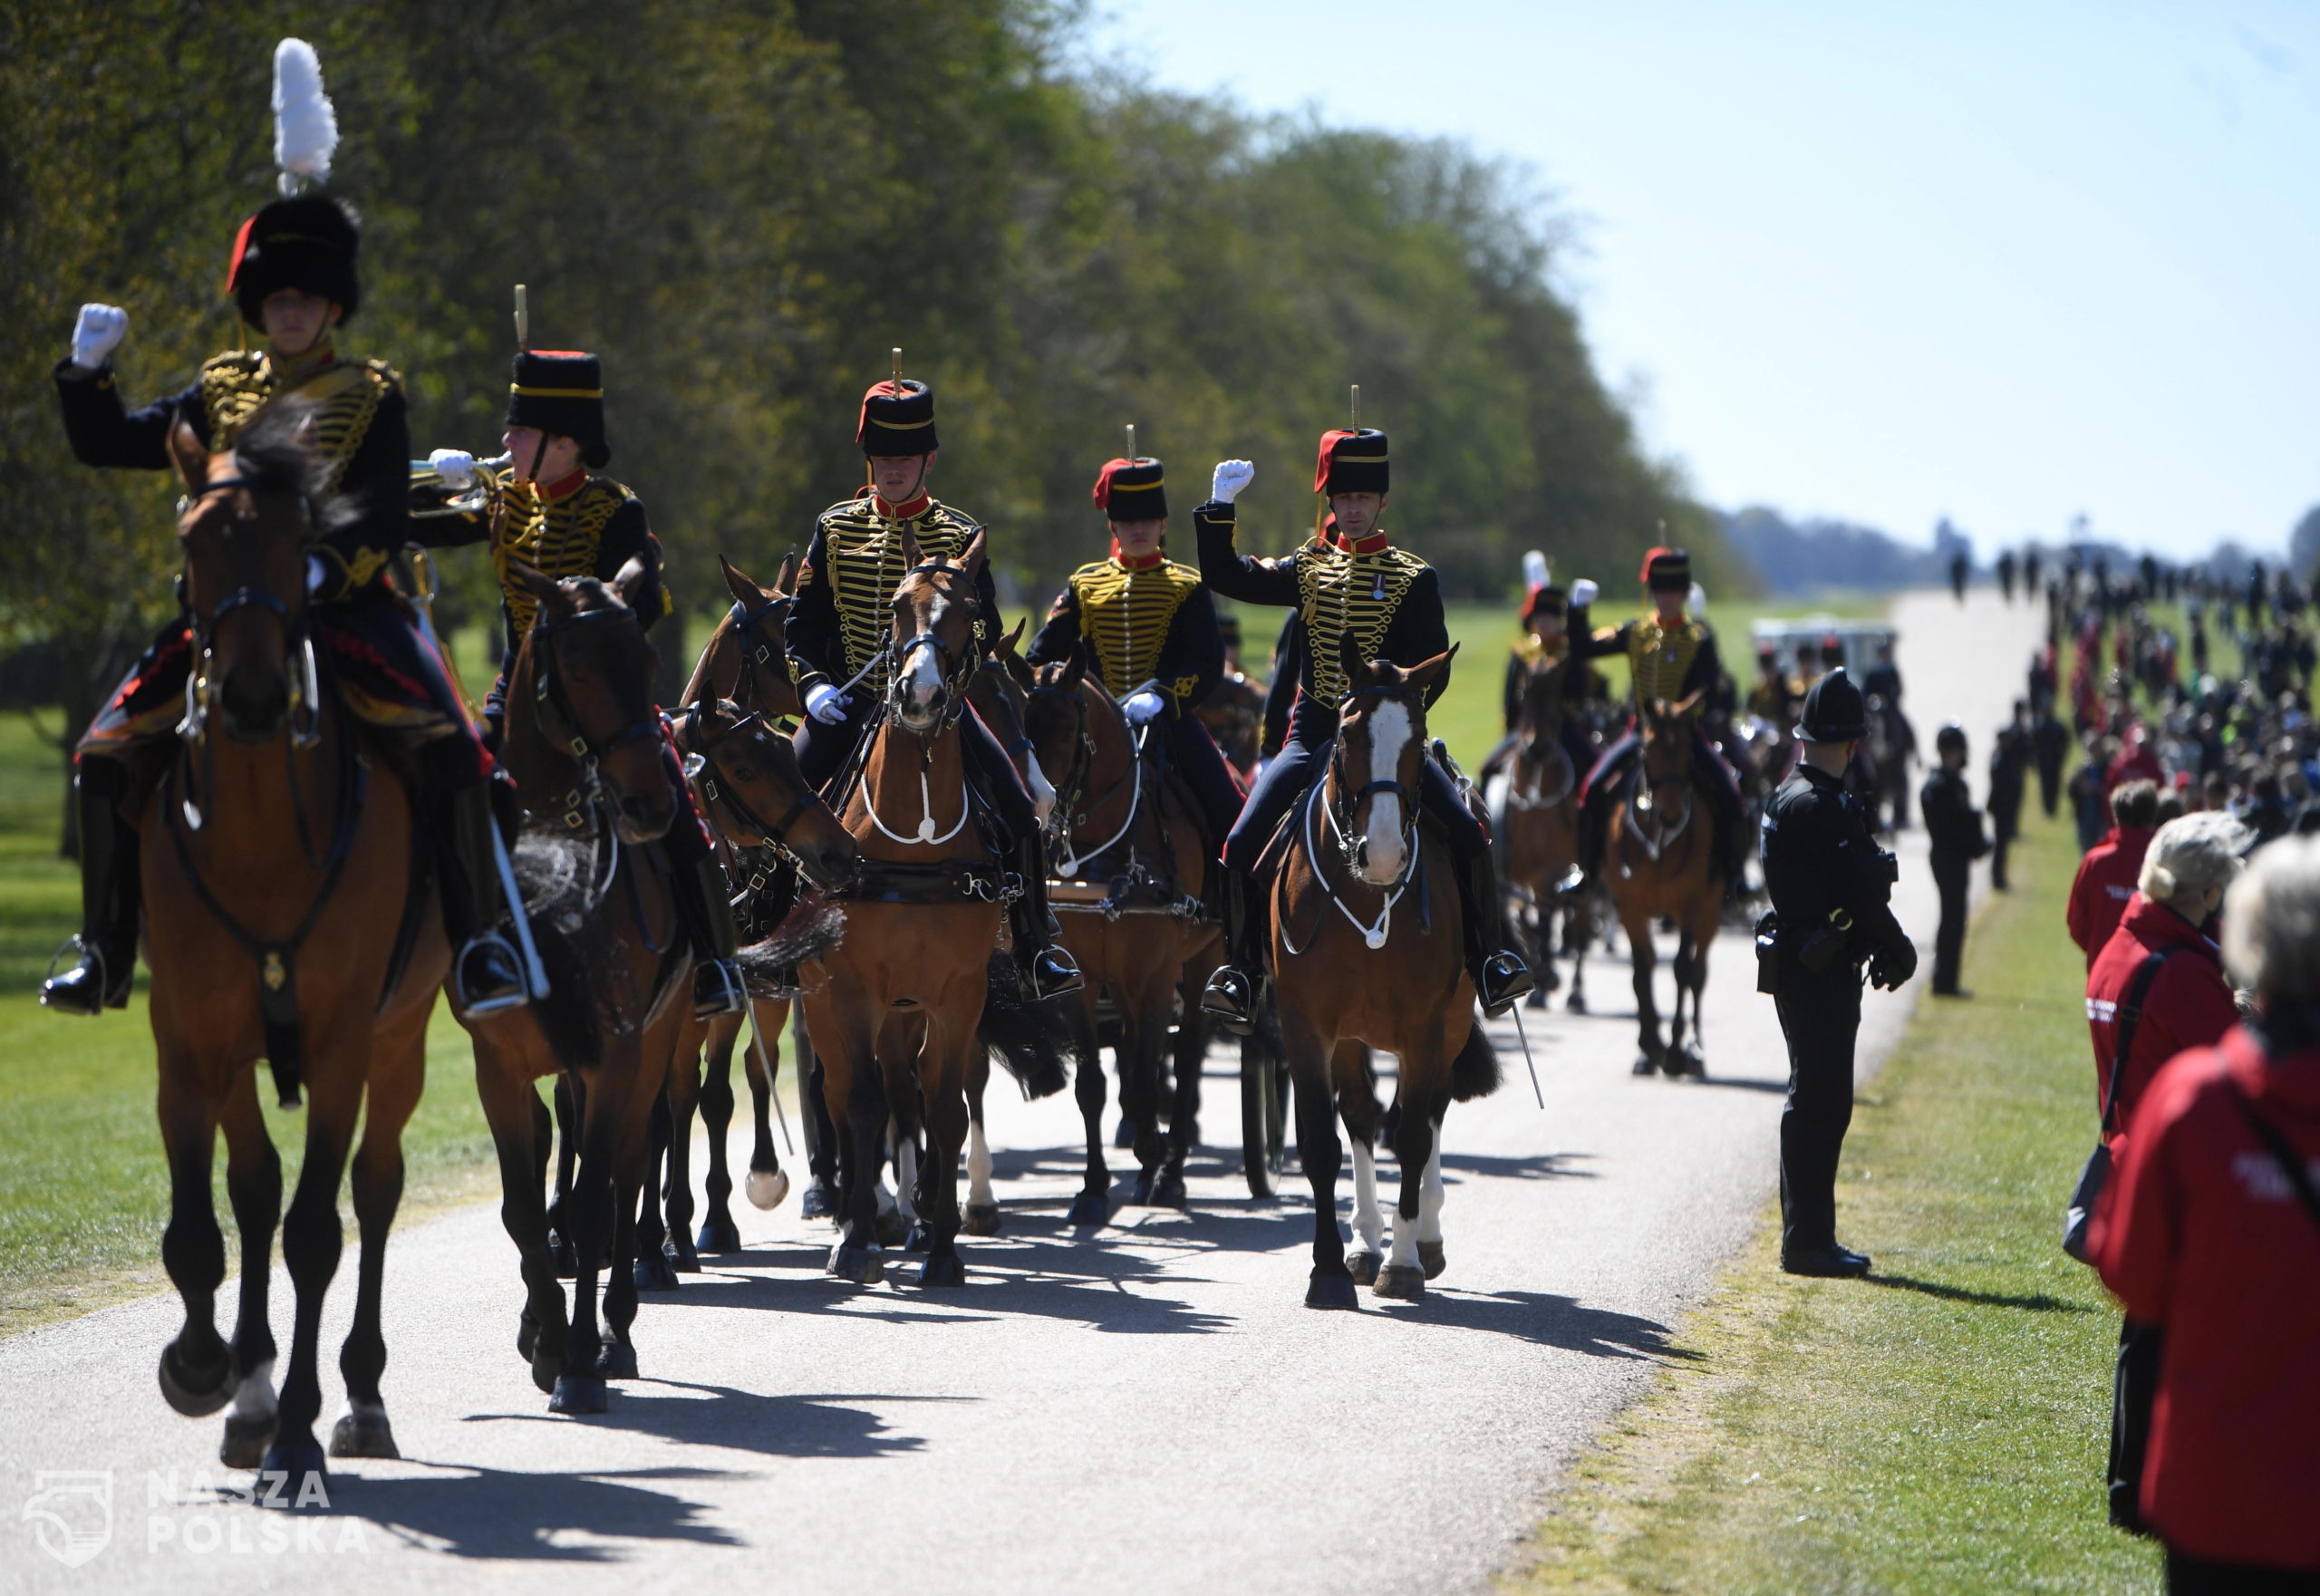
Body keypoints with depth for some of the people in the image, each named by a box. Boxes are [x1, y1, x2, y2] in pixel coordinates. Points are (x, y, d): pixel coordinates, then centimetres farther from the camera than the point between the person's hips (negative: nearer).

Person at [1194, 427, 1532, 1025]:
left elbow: (1433, 668, -2)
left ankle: (1492, 961, -9)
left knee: (1467, 833, -21)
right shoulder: (1308, 569, 12)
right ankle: (1241, 971, -1)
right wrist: (1219, 506, -1)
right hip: (1312, 738, 2)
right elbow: (1225, 576, 9)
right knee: (1243, 844, -14)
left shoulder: (1414, 579, 3)